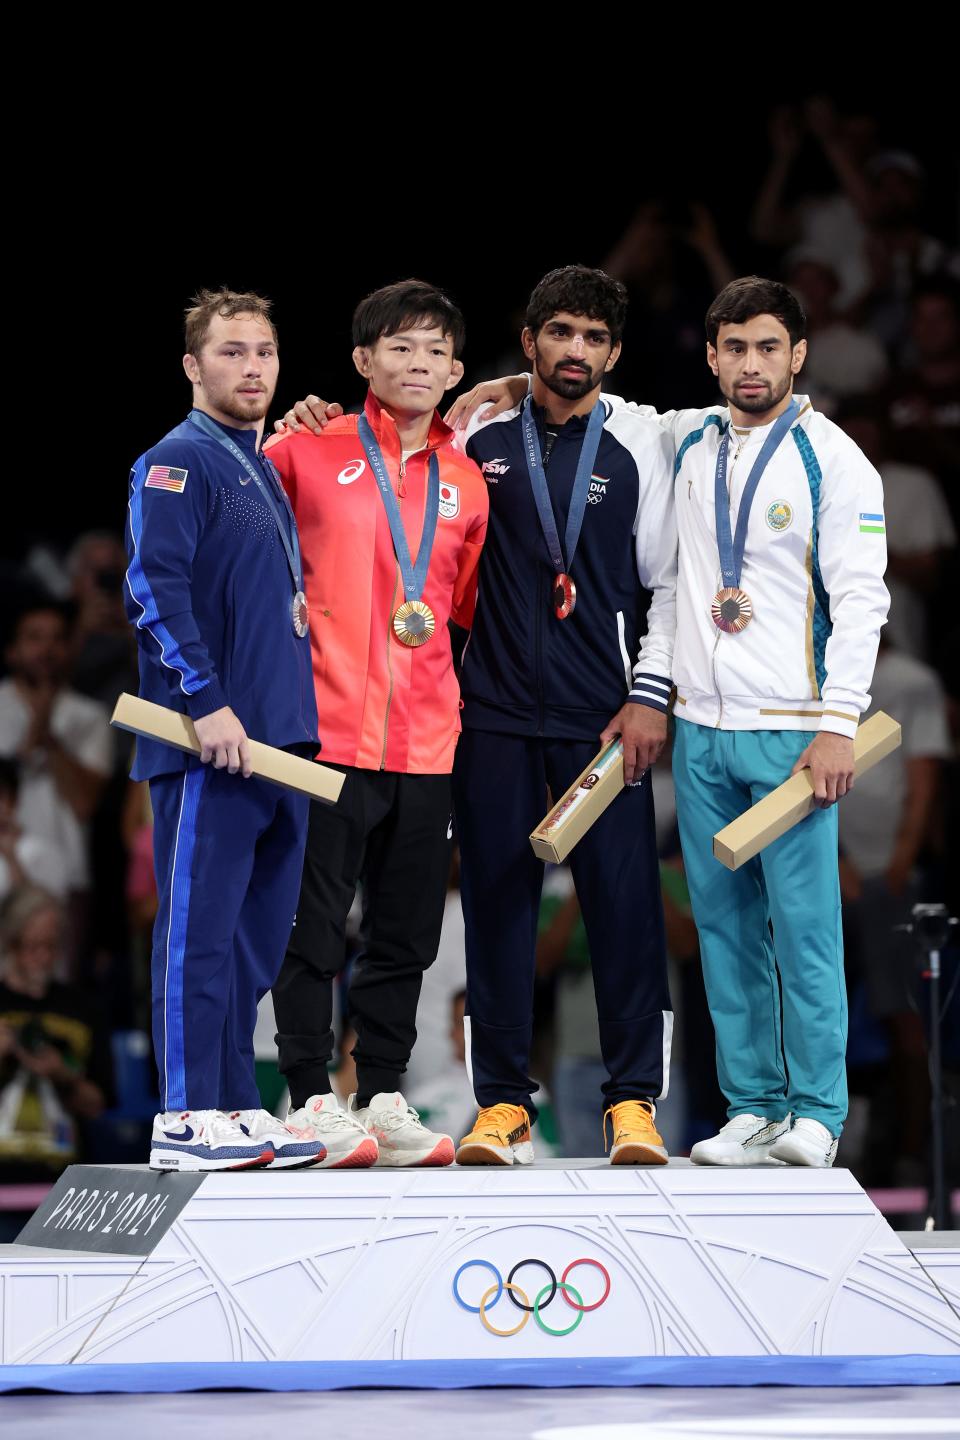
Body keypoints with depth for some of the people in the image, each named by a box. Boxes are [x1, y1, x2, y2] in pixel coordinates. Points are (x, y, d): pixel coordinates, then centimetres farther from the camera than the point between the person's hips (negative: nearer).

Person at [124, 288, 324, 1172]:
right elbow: (154, 586, -16)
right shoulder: (178, 462, -5)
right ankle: (187, 1120, -8)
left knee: (257, 933, 10)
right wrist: (207, 701, -21)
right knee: (200, 925, -8)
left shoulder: (267, 471, 21)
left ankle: (235, 1105, 15)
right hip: (210, 744, -9)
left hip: (279, 742, 9)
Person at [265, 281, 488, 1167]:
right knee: (314, 925, -2)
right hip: (328, 727, -4)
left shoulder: (466, 482, 13)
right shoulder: (313, 451, 1)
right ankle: (313, 1100, 4)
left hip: (427, 739, 4)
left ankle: (384, 1100, 15)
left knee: (406, 933, 8)